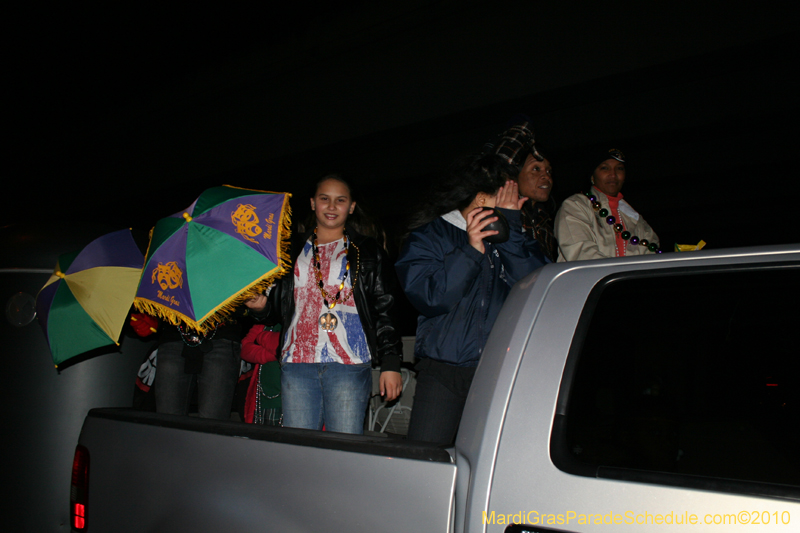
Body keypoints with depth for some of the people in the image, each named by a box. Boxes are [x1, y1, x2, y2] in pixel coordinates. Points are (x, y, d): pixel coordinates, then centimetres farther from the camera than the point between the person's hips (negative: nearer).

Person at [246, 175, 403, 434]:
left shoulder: (367, 251, 11)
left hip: (350, 366, -2)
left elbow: (385, 310, 5)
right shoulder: (294, 250, 17)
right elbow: (279, 307, 21)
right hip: (296, 364, 2)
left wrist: (390, 363, -3)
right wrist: (262, 305, -2)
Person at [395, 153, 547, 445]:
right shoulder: (428, 237, 7)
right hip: (443, 373, -2)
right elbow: (429, 297, -8)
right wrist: (470, 251, -14)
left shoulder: (509, 239, 16)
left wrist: (510, 227, -3)